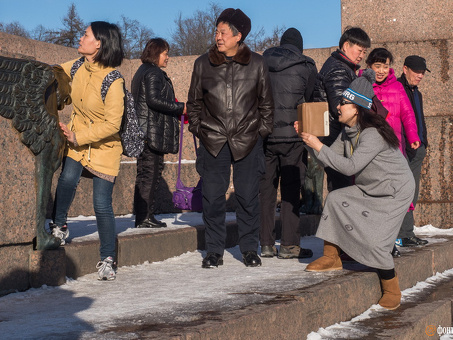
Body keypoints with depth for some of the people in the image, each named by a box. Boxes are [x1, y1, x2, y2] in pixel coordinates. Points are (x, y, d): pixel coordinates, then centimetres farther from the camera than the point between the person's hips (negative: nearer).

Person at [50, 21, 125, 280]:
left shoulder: (113, 81, -22)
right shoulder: (77, 68, -3)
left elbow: (112, 124, -22)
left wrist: (79, 137, -25)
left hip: (105, 146, -4)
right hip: (77, 140, 4)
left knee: (102, 204, -3)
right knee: (68, 178, -23)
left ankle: (108, 259, 11)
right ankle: (59, 226, 1)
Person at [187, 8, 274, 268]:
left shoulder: (257, 64, 2)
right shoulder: (203, 64, 5)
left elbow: (266, 103, 11)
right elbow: (194, 102, 14)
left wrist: (262, 130, 5)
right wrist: (198, 128, 6)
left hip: (248, 141, -1)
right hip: (213, 142, 1)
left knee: (248, 197, 2)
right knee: (213, 197, 0)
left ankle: (250, 249, 15)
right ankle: (215, 251, 12)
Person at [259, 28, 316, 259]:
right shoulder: (305, 66, 1)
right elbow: (314, 100, 8)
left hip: (263, 134, 3)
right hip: (291, 135, -3)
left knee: (266, 188, 8)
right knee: (291, 189, 1)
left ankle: (266, 244, 10)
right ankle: (289, 245, 0)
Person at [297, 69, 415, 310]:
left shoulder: (373, 133, -26)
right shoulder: (348, 132, 2)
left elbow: (350, 167, -32)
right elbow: (328, 160, 0)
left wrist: (319, 147, -28)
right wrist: (309, 139, -11)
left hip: (395, 191, -9)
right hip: (370, 189, 9)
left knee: (373, 240, -15)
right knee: (335, 199, -3)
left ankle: (392, 291, 4)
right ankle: (332, 258, 4)